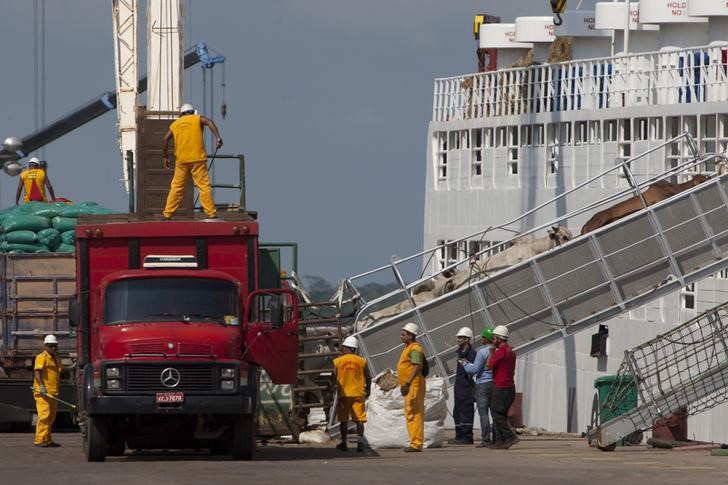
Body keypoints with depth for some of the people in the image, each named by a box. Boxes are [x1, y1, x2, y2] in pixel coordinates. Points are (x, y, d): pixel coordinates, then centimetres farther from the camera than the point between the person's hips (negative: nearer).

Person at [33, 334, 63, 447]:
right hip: (43, 392, -9)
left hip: (53, 392, 9)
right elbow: (37, 371, -18)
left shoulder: (56, 359, 21)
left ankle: (47, 440, 17)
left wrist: (59, 389, 31)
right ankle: (40, 439, -15)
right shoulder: (41, 357, -6)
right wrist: (41, 385, -31)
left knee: (51, 417, 10)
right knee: (44, 415, -14)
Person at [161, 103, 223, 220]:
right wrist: (218, 138, -21)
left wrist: (165, 156, 13)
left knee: (176, 187, 10)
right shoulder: (198, 119, 7)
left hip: (181, 160, 3)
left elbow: (166, 139, 6)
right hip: (197, 158, -3)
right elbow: (210, 122, -12)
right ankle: (211, 213, -7)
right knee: (204, 185, -3)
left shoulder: (175, 124, 15)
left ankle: (167, 214, 10)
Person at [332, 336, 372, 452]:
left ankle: (344, 443, 10)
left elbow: (334, 378, -2)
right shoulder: (362, 361, 1)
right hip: (358, 393, 1)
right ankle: (360, 441, -12)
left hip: (344, 393, -1)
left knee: (343, 420, 8)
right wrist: (368, 389, 23)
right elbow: (368, 378, 7)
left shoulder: (337, 361, -3)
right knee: (359, 419, 0)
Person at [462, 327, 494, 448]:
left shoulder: (482, 352, -12)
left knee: (483, 412, -5)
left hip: (483, 383, -6)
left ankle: (485, 440, -9)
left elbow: (475, 369, -14)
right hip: (495, 383, 6)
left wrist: (465, 364, 5)